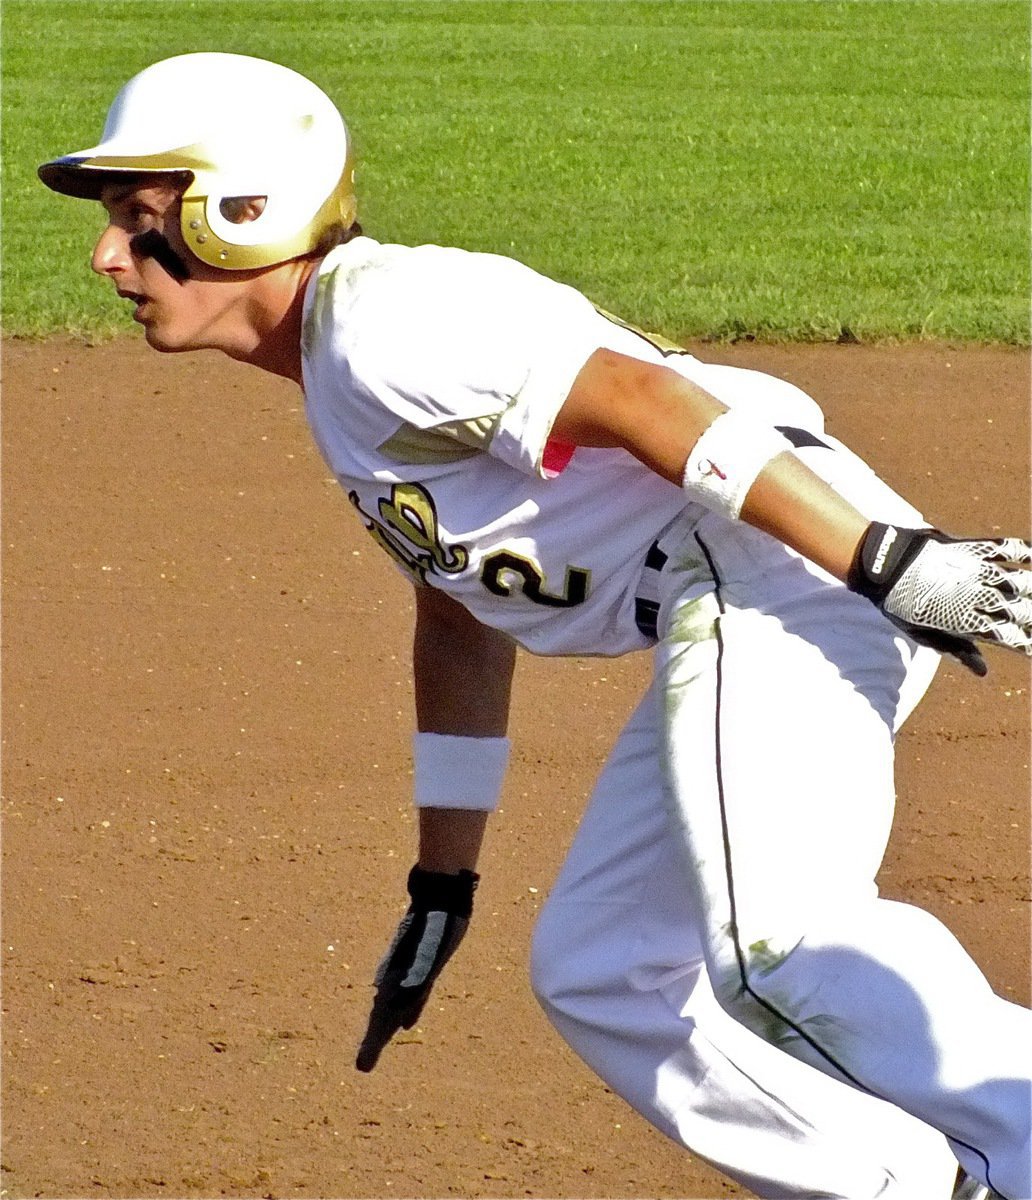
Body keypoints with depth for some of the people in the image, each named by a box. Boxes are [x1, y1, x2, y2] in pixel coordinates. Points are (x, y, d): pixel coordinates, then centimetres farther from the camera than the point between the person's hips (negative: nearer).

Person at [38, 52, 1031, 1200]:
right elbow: (458, 617, 32)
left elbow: (640, 398, -20)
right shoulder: (342, 383, 23)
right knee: (595, 970, 14)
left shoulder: (384, 319, -10)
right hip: (729, 630, 11)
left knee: (774, 943, -27)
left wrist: (896, 564, -26)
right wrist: (441, 883, 34)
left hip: (787, 555, -11)